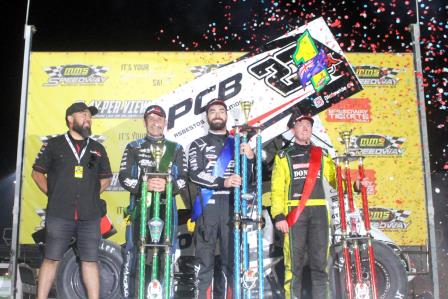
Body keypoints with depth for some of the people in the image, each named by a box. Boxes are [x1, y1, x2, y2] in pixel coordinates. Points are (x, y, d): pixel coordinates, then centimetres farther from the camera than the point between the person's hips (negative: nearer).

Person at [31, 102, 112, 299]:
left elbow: (106, 178, 22)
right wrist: (52, 194, 3)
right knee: (51, 259, 2)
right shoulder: (54, 145, 6)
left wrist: (92, 195, 10)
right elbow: (37, 172, 10)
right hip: (59, 214, -2)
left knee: (90, 261, 4)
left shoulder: (97, 149, 14)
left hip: (90, 216, 2)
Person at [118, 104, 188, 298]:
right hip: (139, 206, -1)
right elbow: (124, 177, 0)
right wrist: (144, 185, -20)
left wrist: (168, 185, -19)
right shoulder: (133, 148, 11)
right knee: (132, 254, -2)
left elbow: (184, 180, 3)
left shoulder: (176, 149, 12)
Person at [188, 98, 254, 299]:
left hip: (232, 207, 2)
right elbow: (195, 174, -5)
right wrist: (223, 182, -19)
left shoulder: (238, 144, 16)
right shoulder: (198, 145, 10)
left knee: (232, 259, 1)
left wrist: (251, 158, -11)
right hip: (207, 207, -1)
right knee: (205, 261, 0)